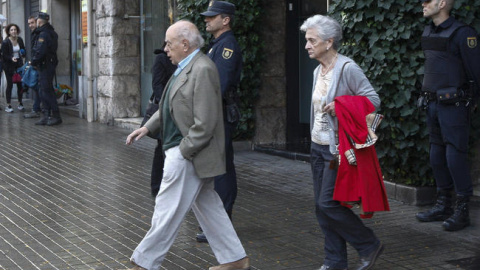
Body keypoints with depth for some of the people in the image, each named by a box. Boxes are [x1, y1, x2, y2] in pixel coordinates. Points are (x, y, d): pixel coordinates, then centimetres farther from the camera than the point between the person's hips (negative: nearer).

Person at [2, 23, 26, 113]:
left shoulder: (20, 40, 5)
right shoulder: (5, 42, -10)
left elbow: (23, 50, 19)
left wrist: (23, 53, -4)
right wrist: (11, 58, -28)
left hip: (19, 65, 4)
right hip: (9, 66, -4)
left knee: (20, 84, 4)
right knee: (10, 85, -4)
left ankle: (20, 103, 17)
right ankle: (8, 105, 2)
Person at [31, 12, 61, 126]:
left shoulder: (43, 34, -16)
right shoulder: (52, 33, 15)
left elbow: (40, 51, -22)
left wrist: (34, 62, -8)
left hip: (45, 66, -10)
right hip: (51, 64, 10)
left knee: (47, 91, -7)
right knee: (43, 91, 12)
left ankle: (56, 116, -5)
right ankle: (47, 116, 14)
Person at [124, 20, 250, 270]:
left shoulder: (202, 70, -20)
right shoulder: (185, 68, 12)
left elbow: (204, 124, -23)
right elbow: (170, 107, 20)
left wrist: (182, 152, -18)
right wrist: (148, 127, 9)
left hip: (187, 156, -10)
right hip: (181, 151, 10)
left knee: (167, 211, 1)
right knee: (207, 207, 15)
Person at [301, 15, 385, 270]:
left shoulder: (348, 68, -14)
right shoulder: (318, 71, 12)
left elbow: (373, 99, -15)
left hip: (338, 147, -8)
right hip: (319, 145, 9)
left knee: (328, 203, -11)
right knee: (321, 206, 8)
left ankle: (369, 246, 8)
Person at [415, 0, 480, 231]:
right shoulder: (428, 33, 12)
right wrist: (427, 96, 18)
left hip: (453, 106, -8)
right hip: (432, 104, 8)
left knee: (455, 156, -7)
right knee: (437, 156, 12)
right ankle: (443, 206, 22)